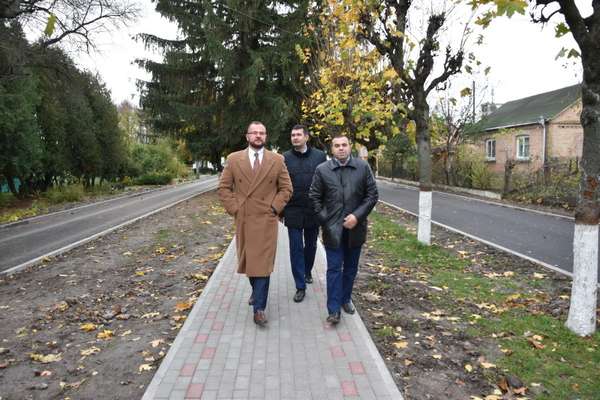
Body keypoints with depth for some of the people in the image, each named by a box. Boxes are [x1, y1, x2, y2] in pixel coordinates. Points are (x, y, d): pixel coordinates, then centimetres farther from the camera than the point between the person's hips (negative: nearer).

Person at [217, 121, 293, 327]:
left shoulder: (277, 160, 2)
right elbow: (223, 187, 5)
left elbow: (286, 188, 5)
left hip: (267, 220, -2)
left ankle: (259, 308, 1)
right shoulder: (233, 159, 3)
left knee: (263, 263, -4)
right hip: (243, 219, 2)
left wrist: (274, 208, -5)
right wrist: (234, 209, -3)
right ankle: (256, 291, 39)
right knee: (248, 260, 14)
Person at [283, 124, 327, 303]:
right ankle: (300, 287, 10)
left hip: (314, 211, 1)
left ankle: (307, 271, 43)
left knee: (311, 245, 17)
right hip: (293, 211, -1)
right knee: (296, 248, 1)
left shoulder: (320, 156, -1)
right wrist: (280, 210, 1)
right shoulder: (285, 158, 0)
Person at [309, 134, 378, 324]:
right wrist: (324, 220, -4)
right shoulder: (322, 170, -2)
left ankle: (346, 299, 34)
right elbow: (314, 197, 3)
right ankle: (334, 310, 6)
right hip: (332, 229, -2)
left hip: (355, 228, 2)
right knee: (334, 269, 1)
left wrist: (357, 216, -10)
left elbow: (372, 194, 0)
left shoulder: (363, 167, -1)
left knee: (351, 267, 15)